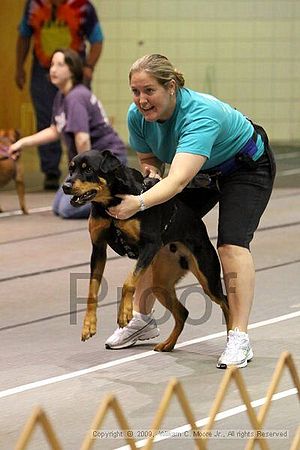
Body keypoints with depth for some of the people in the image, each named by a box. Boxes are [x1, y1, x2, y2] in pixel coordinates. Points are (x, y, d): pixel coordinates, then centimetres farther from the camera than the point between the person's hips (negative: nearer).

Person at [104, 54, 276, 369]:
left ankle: (239, 340, -23)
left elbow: (178, 180, -53)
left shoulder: (199, 115, -41)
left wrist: (139, 203, -67)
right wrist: (151, 170, -22)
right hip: (201, 172, 7)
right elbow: (148, 157, 2)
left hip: (247, 168, -7)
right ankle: (142, 319, 14)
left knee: (231, 245, -25)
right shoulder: (137, 116, -20)